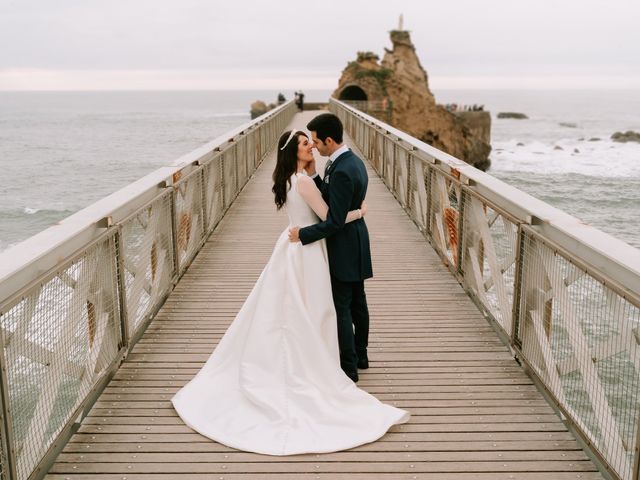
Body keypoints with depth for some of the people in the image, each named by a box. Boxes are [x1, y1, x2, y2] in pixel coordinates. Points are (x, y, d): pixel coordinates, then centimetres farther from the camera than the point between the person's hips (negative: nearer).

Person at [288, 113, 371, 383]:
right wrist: (314, 175, 0)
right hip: (356, 244, 10)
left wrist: (303, 234, -15)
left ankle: (348, 367, 9)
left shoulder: (341, 171, -26)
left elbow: (334, 222, -25)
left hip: (344, 249, -10)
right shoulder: (353, 161, 6)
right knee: (357, 303, 19)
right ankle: (359, 355, 33)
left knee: (341, 308, 0)